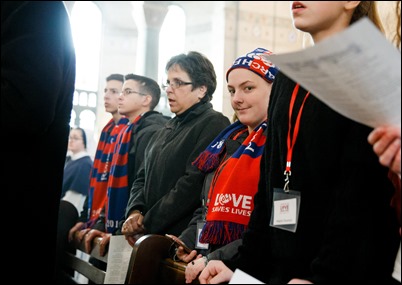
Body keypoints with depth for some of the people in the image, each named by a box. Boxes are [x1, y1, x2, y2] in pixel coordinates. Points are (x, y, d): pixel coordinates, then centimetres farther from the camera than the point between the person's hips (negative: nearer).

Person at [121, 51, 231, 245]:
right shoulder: (168, 129, 19)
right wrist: (135, 211, -2)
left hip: (184, 241, -8)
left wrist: (147, 223, -16)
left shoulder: (213, 125, -10)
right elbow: (143, 176, 19)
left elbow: (194, 184, -20)